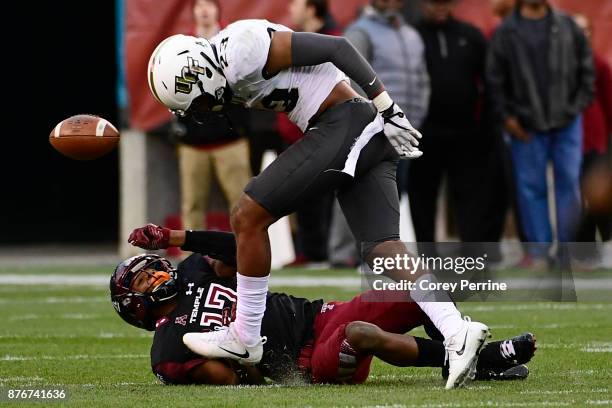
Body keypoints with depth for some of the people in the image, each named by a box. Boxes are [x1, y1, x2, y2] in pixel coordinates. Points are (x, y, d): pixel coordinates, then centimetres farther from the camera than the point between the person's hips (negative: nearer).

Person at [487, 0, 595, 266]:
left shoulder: (567, 26, 5)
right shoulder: (506, 32, 0)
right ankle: (537, 251, 7)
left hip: (567, 121, 1)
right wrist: (506, 116, -5)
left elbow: (586, 66, 8)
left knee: (569, 182, 1)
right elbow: (495, 78, 1)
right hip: (526, 125, -1)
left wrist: (581, 102, -1)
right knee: (531, 186, 1)